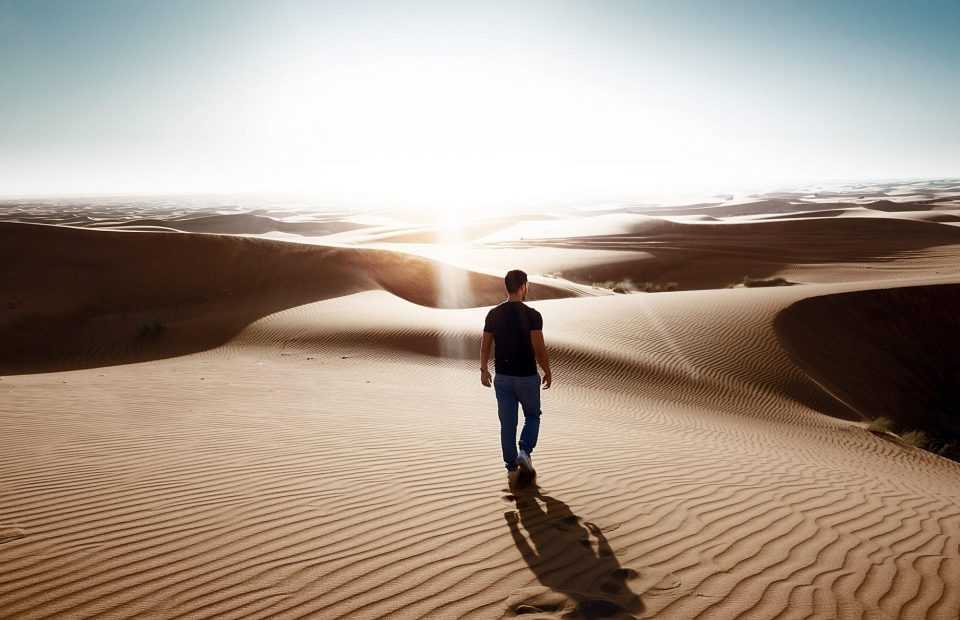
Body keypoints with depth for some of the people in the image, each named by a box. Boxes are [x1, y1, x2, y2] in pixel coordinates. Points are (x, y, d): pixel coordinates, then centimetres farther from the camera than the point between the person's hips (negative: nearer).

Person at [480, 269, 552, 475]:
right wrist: (548, 373, -2)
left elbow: (485, 346, 5)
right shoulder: (532, 315, -15)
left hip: (502, 377, 4)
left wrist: (484, 369, 18)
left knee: (507, 421, 13)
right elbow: (539, 350, -16)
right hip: (527, 377, -3)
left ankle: (511, 463, 20)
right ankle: (524, 451, -1)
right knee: (532, 416, 17)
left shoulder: (493, 314, -1)